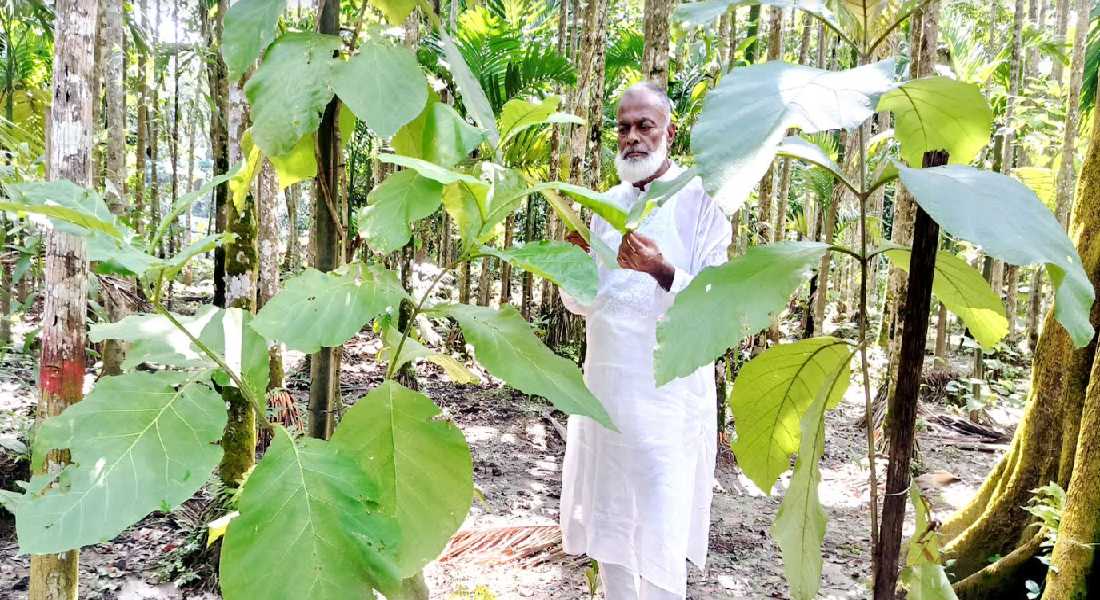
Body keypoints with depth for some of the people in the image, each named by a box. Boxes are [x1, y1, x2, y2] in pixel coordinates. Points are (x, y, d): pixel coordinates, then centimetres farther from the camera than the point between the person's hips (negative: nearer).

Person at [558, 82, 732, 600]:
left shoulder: (699, 199, -6)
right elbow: (582, 304, 12)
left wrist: (663, 272, -28)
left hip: (668, 393, -5)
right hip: (605, 383, 6)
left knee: (660, 532, 1)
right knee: (607, 520, 13)